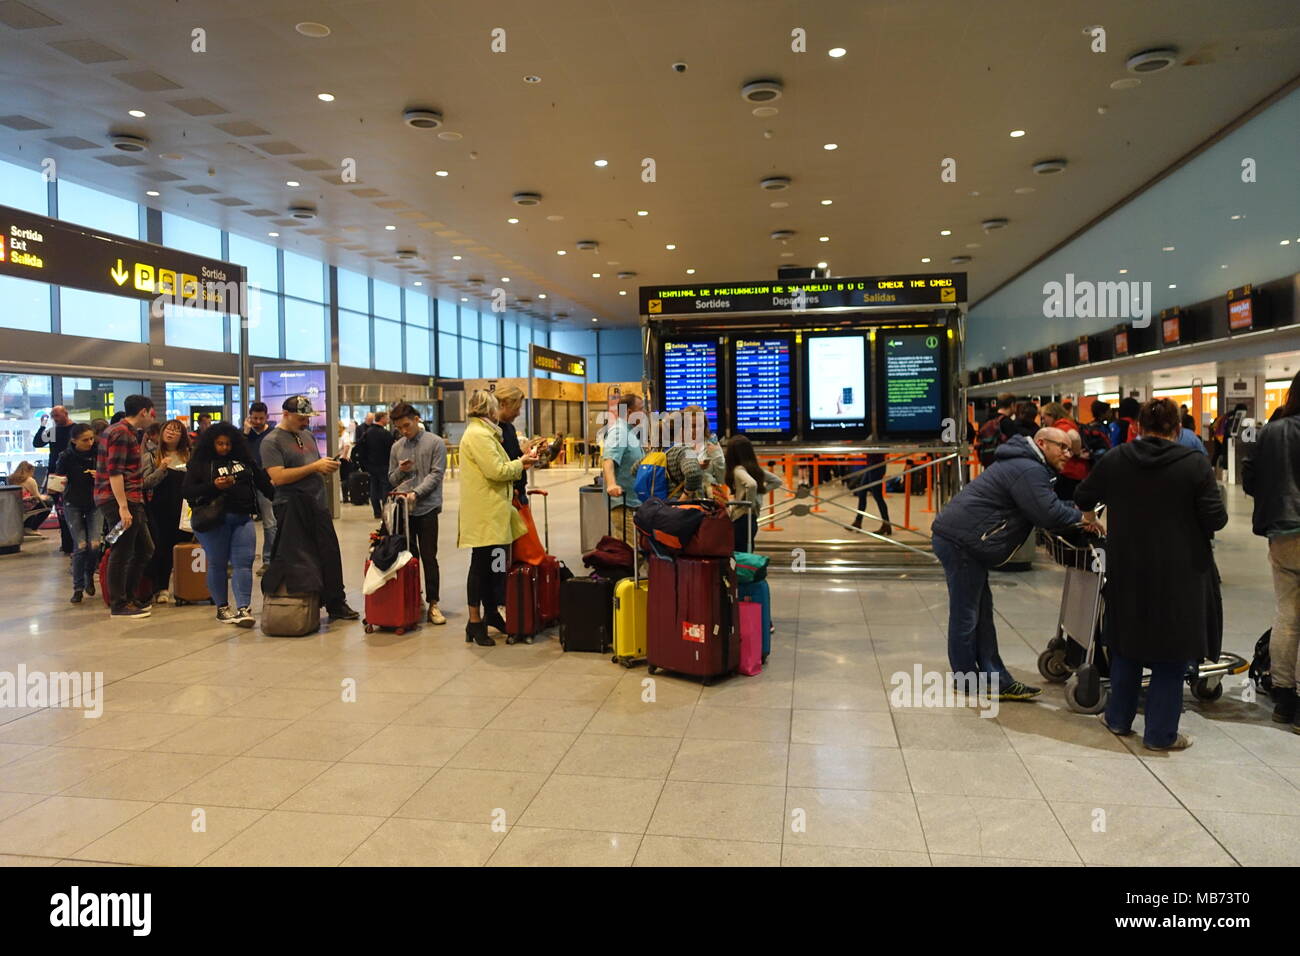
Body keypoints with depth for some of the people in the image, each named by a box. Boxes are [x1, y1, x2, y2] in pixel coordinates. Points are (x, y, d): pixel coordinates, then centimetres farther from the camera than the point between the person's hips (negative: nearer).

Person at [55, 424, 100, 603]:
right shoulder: (66, 457, -8)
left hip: (95, 503, 1)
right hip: (73, 505, -1)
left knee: (95, 544, -11)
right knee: (80, 546, -8)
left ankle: (90, 575, 19)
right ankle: (78, 587, 7)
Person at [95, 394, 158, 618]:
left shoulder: (127, 432, 19)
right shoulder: (122, 433, -13)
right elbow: (115, 472, -20)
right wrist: (123, 507, -23)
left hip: (131, 501, 10)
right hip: (120, 501, -10)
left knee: (144, 549, 15)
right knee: (122, 553, -3)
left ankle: (129, 597, 24)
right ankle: (119, 605, 5)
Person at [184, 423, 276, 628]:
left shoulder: (244, 461, 14)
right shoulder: (200, 463, 3)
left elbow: (263, 482, 20)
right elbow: (188, 492, -5)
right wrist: (213, 486, -18)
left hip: (242, 518, 3)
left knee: (243, 562, -5)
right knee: (217, 564, 2)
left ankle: (243, 608, -8)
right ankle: (222, 608, 14)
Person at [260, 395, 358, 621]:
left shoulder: (308, 436, 15)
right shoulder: (272, 441, -7)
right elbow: (278, 477, -19)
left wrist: (329, 466, 2)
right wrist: (315, 467, -18)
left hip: (318, 506, 7)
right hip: (291, 509, -6)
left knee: (330, 557, 6)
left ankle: (336, 604, 14)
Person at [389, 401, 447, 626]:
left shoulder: (435, 443, 0)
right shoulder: (396, 447, 12)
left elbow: (435, 474, -7)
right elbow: (392, 480, 16)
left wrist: (416, 493, -18)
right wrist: (400, 470, -6)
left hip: (426, 508, -3)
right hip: (402, 509, 3)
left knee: (429, 557, 1)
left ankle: (432, 603, 8)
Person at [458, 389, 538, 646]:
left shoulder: (482, 433, 20)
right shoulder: (478, 435, -15)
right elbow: (496, 471, -19)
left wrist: (519, 463, 8)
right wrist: (520, 463, -4)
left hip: (490, 511, 10)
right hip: (484, 512, -10)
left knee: (487, 566, 17)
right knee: (481, 565, -4)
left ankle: (490, 613, 27)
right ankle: (475, 623, 3)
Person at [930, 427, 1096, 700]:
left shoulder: (1026, 466, 22)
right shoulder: (1028, 471, -14)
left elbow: (1047, 504, 26)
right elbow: (1048, 513, -20)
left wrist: (1074, 510, 10)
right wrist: (1080, 517, -3)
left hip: (958, 538, 12)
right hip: (961, 542, -12)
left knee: (981, 613, 14)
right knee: (966, 615, -1)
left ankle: (997, 681, 21)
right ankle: (968, 685, 10)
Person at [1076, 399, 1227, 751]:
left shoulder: (1115, 460, 0)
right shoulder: (1195, 464, -10)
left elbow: (1083, 496, 13)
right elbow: (1216, 519, -12)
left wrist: (1088, 516, 35)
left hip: (1128, 570, 3)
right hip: (1179, 573, -3)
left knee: (1127, 642, 17)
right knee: (1171, 653, 7)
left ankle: (1118, 718, 27)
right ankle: (1161, 733, 13)